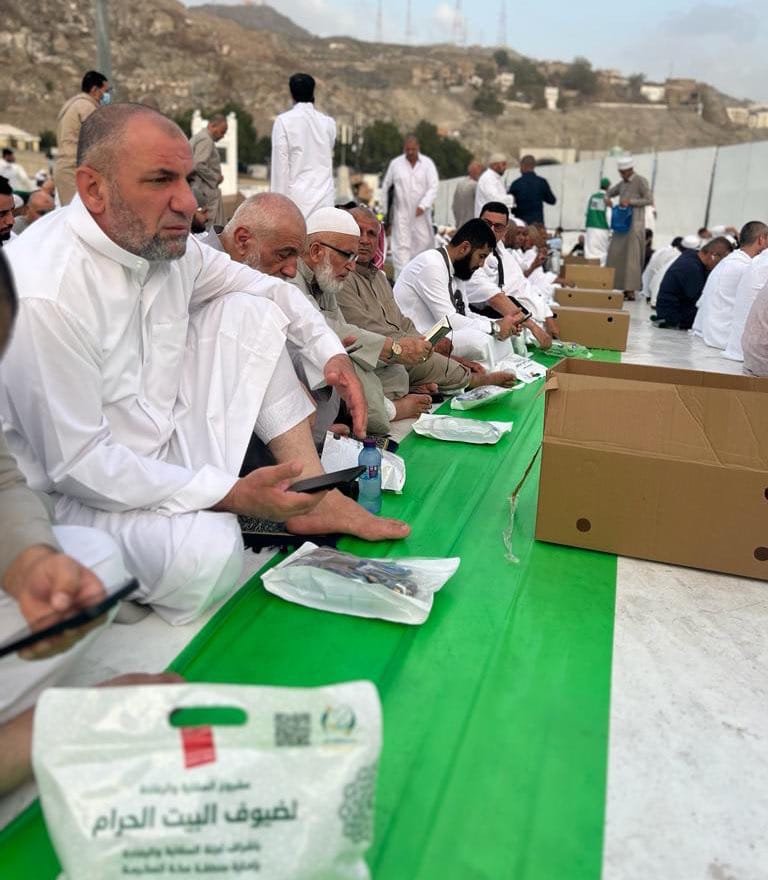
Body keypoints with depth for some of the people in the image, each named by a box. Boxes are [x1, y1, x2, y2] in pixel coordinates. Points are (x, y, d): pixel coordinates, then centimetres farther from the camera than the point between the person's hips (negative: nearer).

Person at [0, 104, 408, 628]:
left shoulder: (165, 240, -4)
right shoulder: (44, 294, -27)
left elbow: (263, 286, 11)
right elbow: (77, 462, -25)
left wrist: (331, 354, -3)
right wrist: (233, 495, -26)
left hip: (172, 440, 8)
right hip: (84, 487, -7)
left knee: (250, 310, -4)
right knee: (205, 553, -37)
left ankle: (311, 493, -7)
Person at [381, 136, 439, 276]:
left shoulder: (428, 163, 1)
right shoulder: (395, 164, 3)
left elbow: (433, 188, -5)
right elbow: (386, 187, 9)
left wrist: (423, 205, -18)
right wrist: (385, 209, 8)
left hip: (421, 214, 1)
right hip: (401, 213, -1)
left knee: (424, 242, 6)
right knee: (402, 246, -7)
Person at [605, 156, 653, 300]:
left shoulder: (641, 181, -5)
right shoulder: (622, 183, 16)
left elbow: (649, 200, -10)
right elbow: (609, 192, 28)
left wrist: (630, 201, -17)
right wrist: (607, 198, 4)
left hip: (635, 223, -7)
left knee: (631, 256, -10)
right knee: (615, 255, 1)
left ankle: (631, 290, -11)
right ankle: (620, 287, 4)